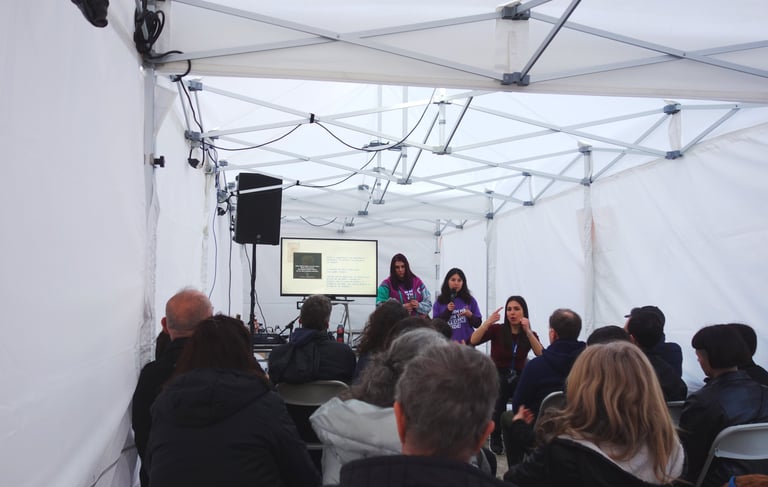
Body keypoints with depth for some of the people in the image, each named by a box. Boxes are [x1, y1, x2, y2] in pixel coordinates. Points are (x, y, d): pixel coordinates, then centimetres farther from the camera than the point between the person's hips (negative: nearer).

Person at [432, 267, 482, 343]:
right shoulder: (439, 302, 4)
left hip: (467, 343, 1)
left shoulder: (470, 300, 6)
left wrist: (470, 315, -14)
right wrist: (447, 311, -12)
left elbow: (478, 323, 5)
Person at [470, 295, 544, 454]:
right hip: (497, 376, -2)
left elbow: (541, 355, -16)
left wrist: (527, 331, -22)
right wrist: (487, 322, -27)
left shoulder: (531, 334, 4)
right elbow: (473, 341, -17)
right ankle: (496, 439, -12)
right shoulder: (497, 329, -3)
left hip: (519, 378, 2)